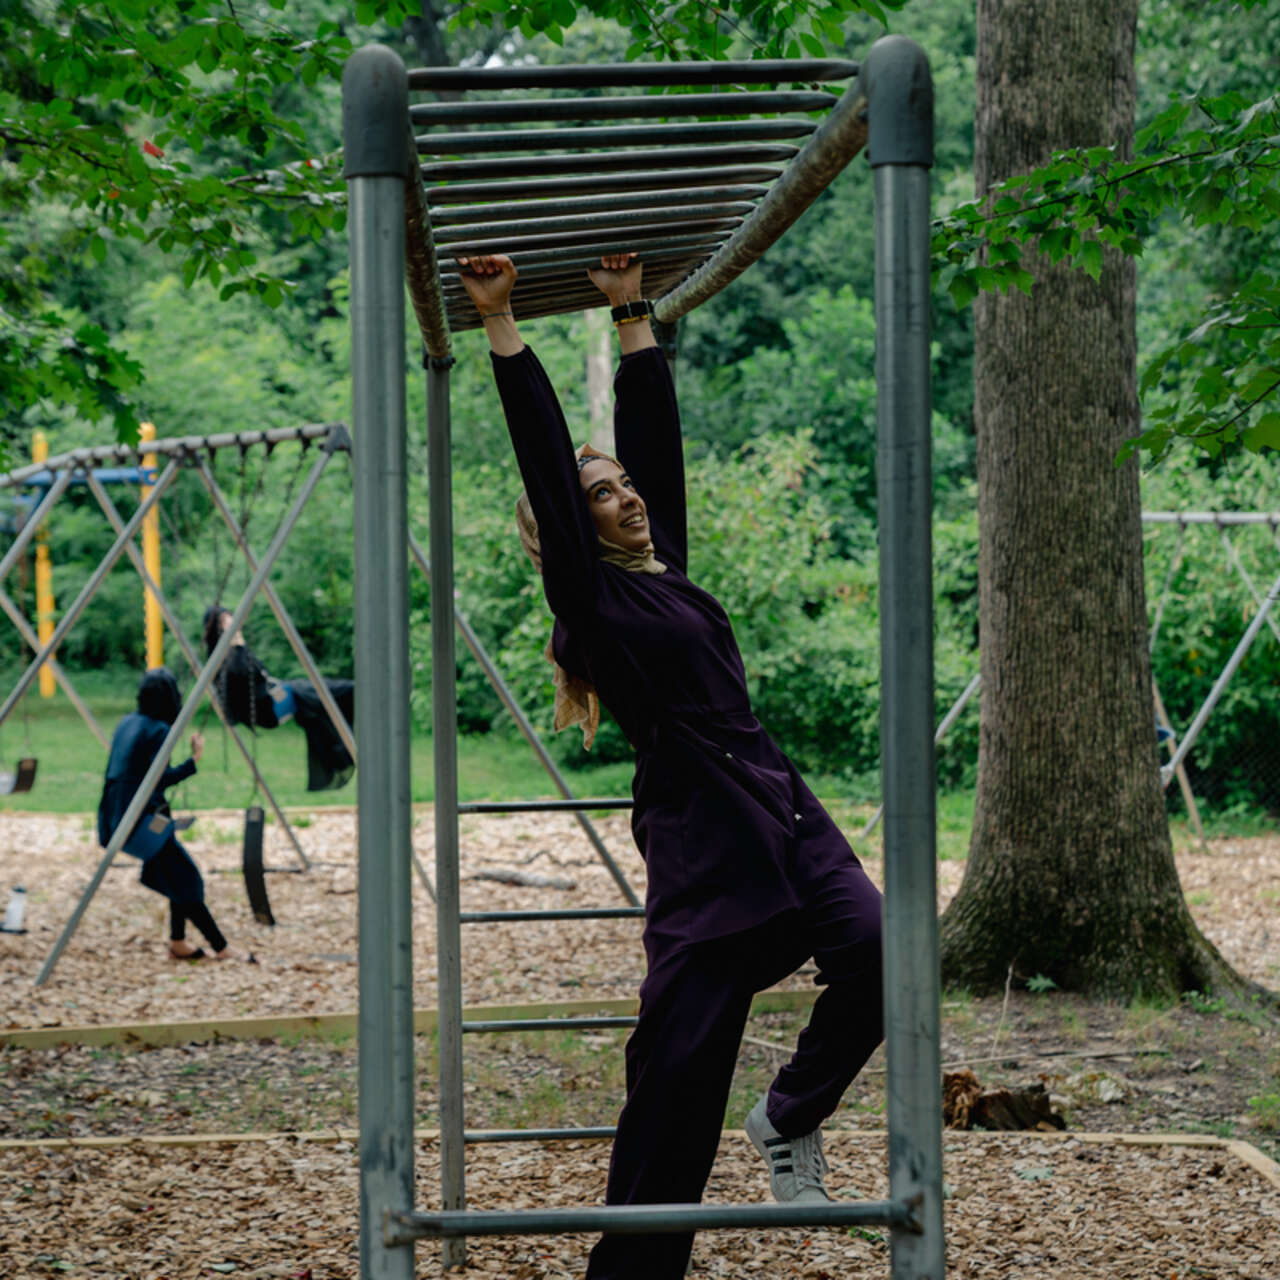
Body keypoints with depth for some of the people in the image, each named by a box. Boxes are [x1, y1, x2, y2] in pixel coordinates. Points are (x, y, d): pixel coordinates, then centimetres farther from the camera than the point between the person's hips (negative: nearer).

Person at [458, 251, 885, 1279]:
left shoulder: (663, 563, 19)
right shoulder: (591, 594, 1)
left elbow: (653, 427, 21)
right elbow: (545, 452, -3)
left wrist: (632, 312, 23)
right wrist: (500, 322, -1)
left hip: (781, 808, 6)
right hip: (699, 837, -6)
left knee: (873, 948, -19)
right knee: (682, 1062, -4)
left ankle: (792, 1118, 6)